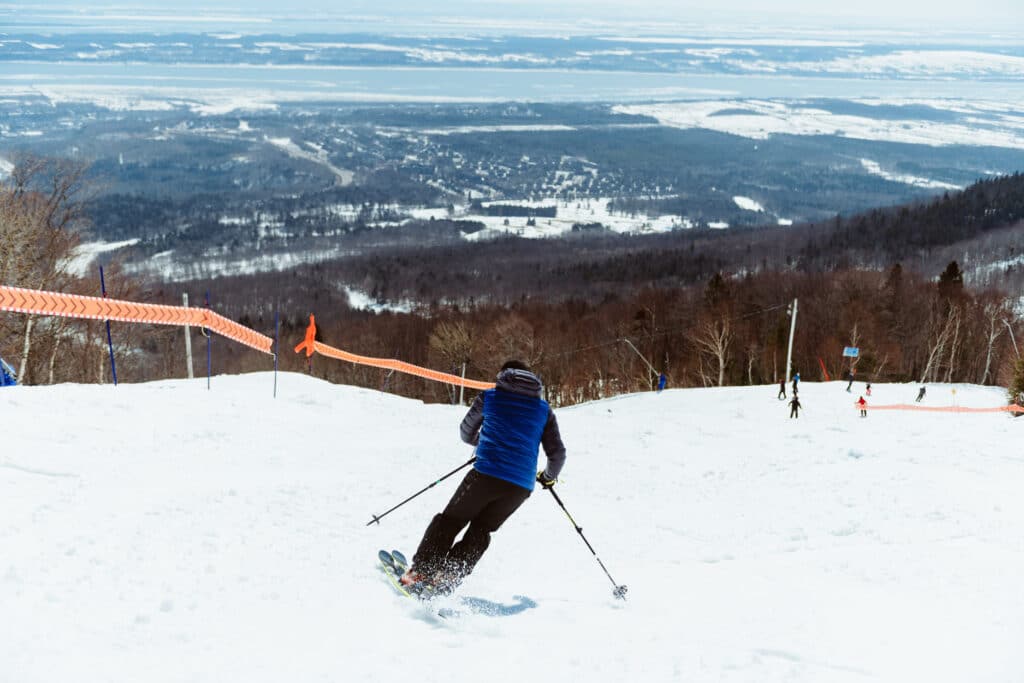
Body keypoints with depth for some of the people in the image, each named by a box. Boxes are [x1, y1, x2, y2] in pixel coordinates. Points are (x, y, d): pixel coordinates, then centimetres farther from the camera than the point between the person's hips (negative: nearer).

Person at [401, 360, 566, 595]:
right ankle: (446, 579, 5)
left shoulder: (489, 398, 10)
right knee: (480, 531, 17)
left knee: (450, 521, 14)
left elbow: (466, 434, 23)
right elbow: (557, 454, 12)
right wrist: (549, 477, 32)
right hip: (521, 487, 3)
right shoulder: (544, 409, 15)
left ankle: (420, 572, 8)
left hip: (487, 475, -3)